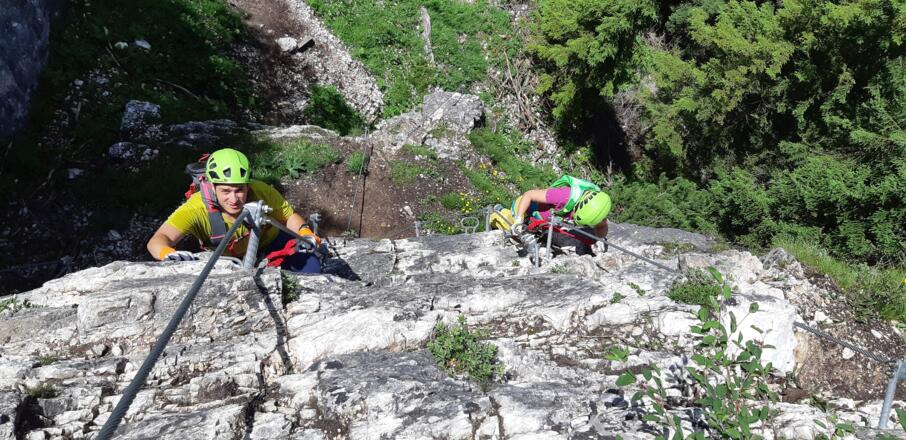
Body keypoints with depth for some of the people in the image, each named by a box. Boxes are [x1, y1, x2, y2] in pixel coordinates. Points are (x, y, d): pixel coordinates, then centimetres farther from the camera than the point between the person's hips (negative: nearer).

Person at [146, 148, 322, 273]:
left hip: (270, 242, 0)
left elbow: (289, 216, -15)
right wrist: (169, 254, -71)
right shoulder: (197, 208, -37)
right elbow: (158, 240, -47)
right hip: (230, 259, 0)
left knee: (310, 267, -14)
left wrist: (305, 232, -36)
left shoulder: (262, 193, -33)